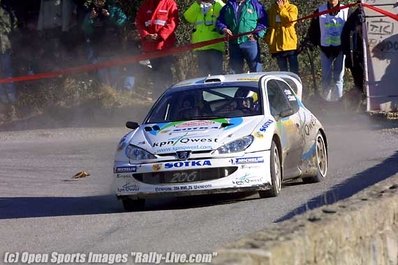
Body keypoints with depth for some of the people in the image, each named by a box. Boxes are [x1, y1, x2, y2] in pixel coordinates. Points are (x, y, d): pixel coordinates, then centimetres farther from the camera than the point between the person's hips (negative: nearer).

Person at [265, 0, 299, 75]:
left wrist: (281, 8, -7)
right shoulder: (271, 10, 15)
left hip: (290, 44, -4)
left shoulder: (292, 8, 5)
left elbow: (290, 20, -12)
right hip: (277, 45, 4)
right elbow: (267, 25, 19)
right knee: (283, 71, 7)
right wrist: (268, 38, 4)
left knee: (294, 71, -7)